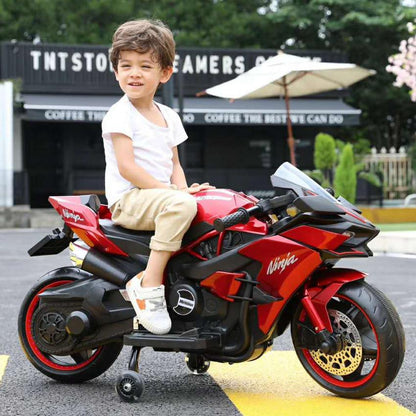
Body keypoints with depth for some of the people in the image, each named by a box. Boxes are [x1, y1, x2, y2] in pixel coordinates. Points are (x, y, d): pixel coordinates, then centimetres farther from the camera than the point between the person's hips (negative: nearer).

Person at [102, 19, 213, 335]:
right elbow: (127, 168, -16)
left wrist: (183, 188, -3)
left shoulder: (169, 117, 16)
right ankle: (148, 284, -32)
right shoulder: (119, 115, -7)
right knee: (182, 205, -35)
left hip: (162, 195, 8)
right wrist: (174, 192, -20)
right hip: (128, 199, -8)